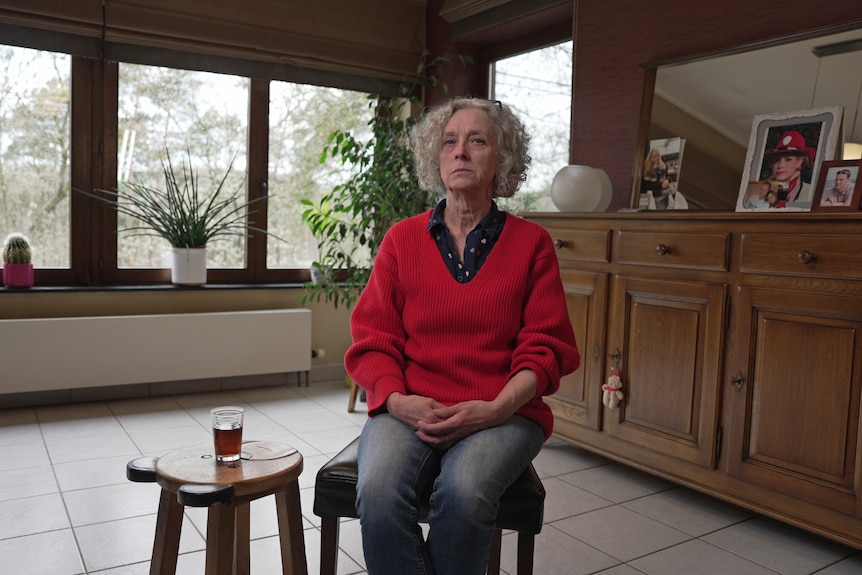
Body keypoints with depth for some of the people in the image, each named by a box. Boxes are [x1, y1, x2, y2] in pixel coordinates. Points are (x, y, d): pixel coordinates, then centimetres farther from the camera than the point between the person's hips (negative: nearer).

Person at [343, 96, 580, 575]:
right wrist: (397, 400, -13)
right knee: (378, 495, -30)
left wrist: (496, 408, -14)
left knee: (463, 495, -32)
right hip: (408, 408, 1)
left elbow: (545, 347, 2)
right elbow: (372, 339, 6)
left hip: (502, 413, 0)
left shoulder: (531, 243, 6)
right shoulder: (402, 239, 9)